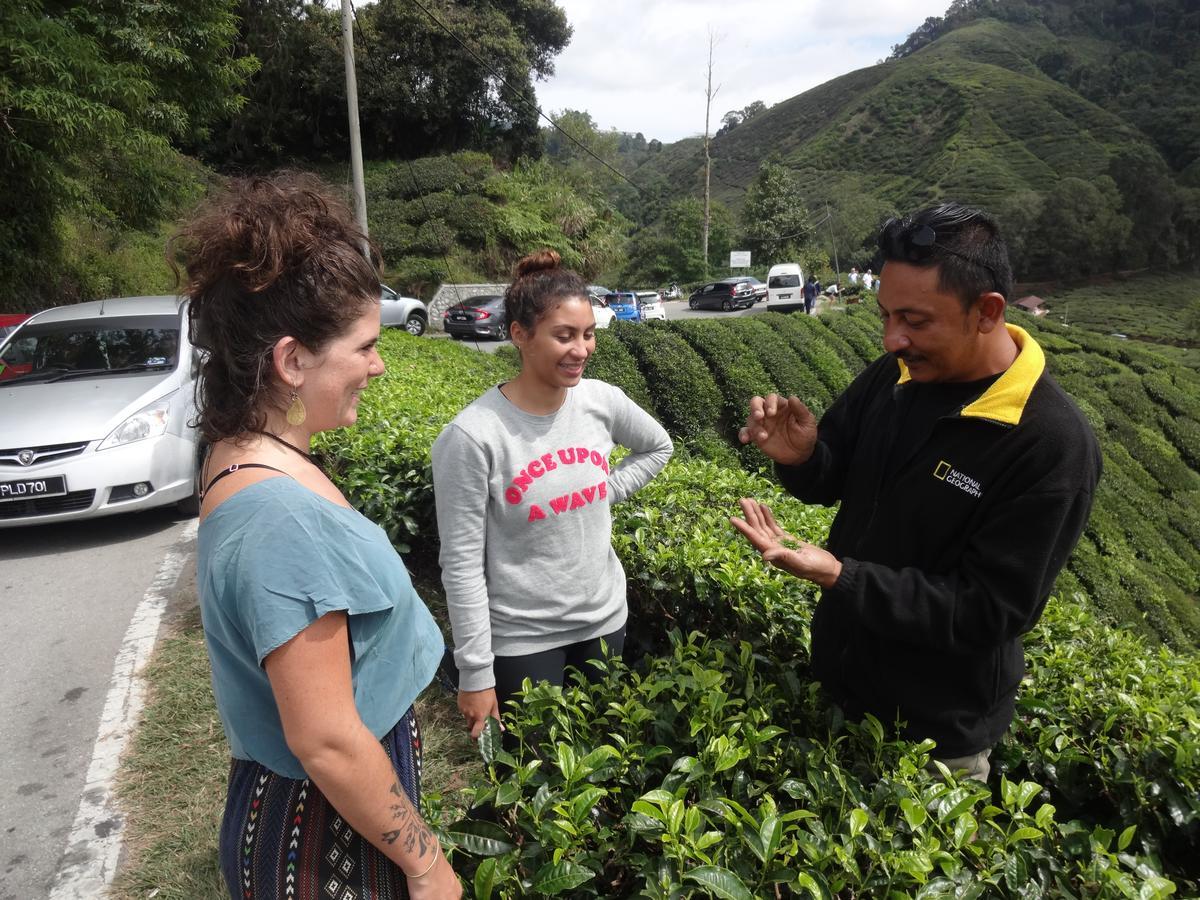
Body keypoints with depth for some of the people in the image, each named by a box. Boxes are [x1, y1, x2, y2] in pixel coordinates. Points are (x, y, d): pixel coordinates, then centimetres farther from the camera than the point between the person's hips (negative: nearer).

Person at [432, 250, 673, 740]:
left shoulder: (603, 401, -8)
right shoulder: (472, 436, -22)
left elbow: (658, 447, 14)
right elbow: (462, 565, -16)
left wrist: (604, 492, 0)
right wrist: (475, 674, -12)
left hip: (604, 620, 5)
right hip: (521, 640, -4)